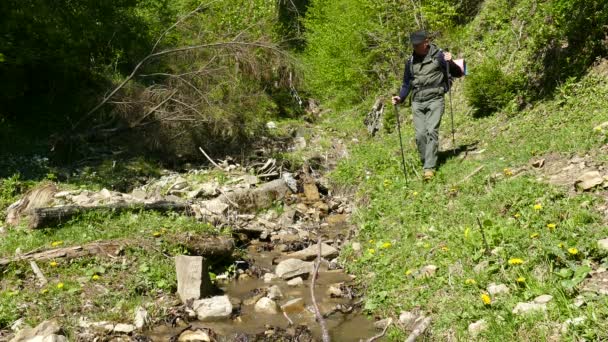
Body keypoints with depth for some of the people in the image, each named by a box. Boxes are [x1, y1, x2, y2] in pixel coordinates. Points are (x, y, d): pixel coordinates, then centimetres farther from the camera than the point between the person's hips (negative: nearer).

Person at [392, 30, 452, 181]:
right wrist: (400, 98, 5)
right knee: (420, 135, -6)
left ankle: (429, 168, -15)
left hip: (434, 100, -3)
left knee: (431, 132, -15)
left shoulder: (438, 55, 0)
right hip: (417, 102, 3)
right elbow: (407, 83, 21)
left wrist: (450, 61, -19)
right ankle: (425, 163, 9)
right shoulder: (410, 61, 12)